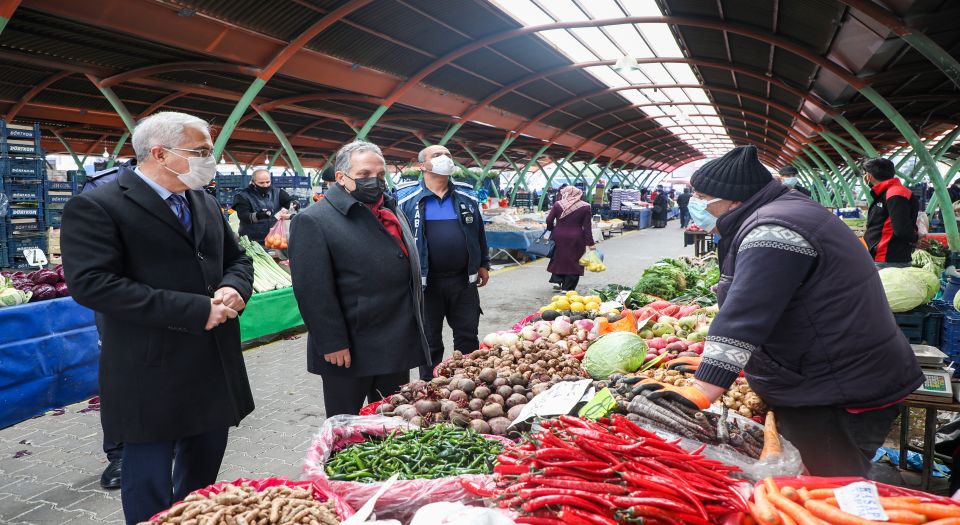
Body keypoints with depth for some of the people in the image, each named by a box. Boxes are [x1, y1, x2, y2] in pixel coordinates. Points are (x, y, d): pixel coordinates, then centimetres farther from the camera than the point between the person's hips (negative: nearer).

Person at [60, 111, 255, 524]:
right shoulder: (95, 207, -12)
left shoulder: (206, 203, 11)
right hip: (151, 376, -6)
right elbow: (91, 283, -22)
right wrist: (195, 310, -24)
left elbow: (237, 260, 19)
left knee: (202, 476, 21)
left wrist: (233, 288, -7)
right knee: (151, 490, 8)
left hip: (217, 369, 7)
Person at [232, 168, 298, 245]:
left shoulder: (277, 193, 8)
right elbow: (243, 216, -15)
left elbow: (293, 202, -3)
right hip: (252, 242, -3)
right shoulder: (243, 196, -2)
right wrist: (258, 215, -35)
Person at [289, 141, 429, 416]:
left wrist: (415, 329, 18)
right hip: (348, 352, -7)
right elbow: (313, 291, -18)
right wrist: (333, 345, -19)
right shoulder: (314, 220, -13)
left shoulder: (391, 212, 13)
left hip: (398, 347, 7)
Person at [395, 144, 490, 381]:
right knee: (430, 342, 10)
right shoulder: (406, 197, -3)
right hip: (425, 282, -3)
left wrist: (483, 264, 15)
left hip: (464, 280, 3)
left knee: (468, 337, 11)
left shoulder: (467, 195, 8)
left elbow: (479, 232, 16)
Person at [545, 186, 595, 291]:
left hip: (559, 236, 1)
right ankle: (568, 287, 7)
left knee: (558, 258, 21)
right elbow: (587, 227, -4)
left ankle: (556, 280, 16)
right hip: (575, 239, -1)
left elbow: (549, 220, -2)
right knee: (573, 261, 7)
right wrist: (590, 243, -2)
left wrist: (552, 229, 19)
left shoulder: (558, 205, -3)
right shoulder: (585, 207, -3)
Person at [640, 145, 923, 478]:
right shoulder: (777, 216, 13)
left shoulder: (772, 232, -21)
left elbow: (743, 318, -29)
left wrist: (702, 393, -30)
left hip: (841, 397, -10)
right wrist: (713, 362, 18)